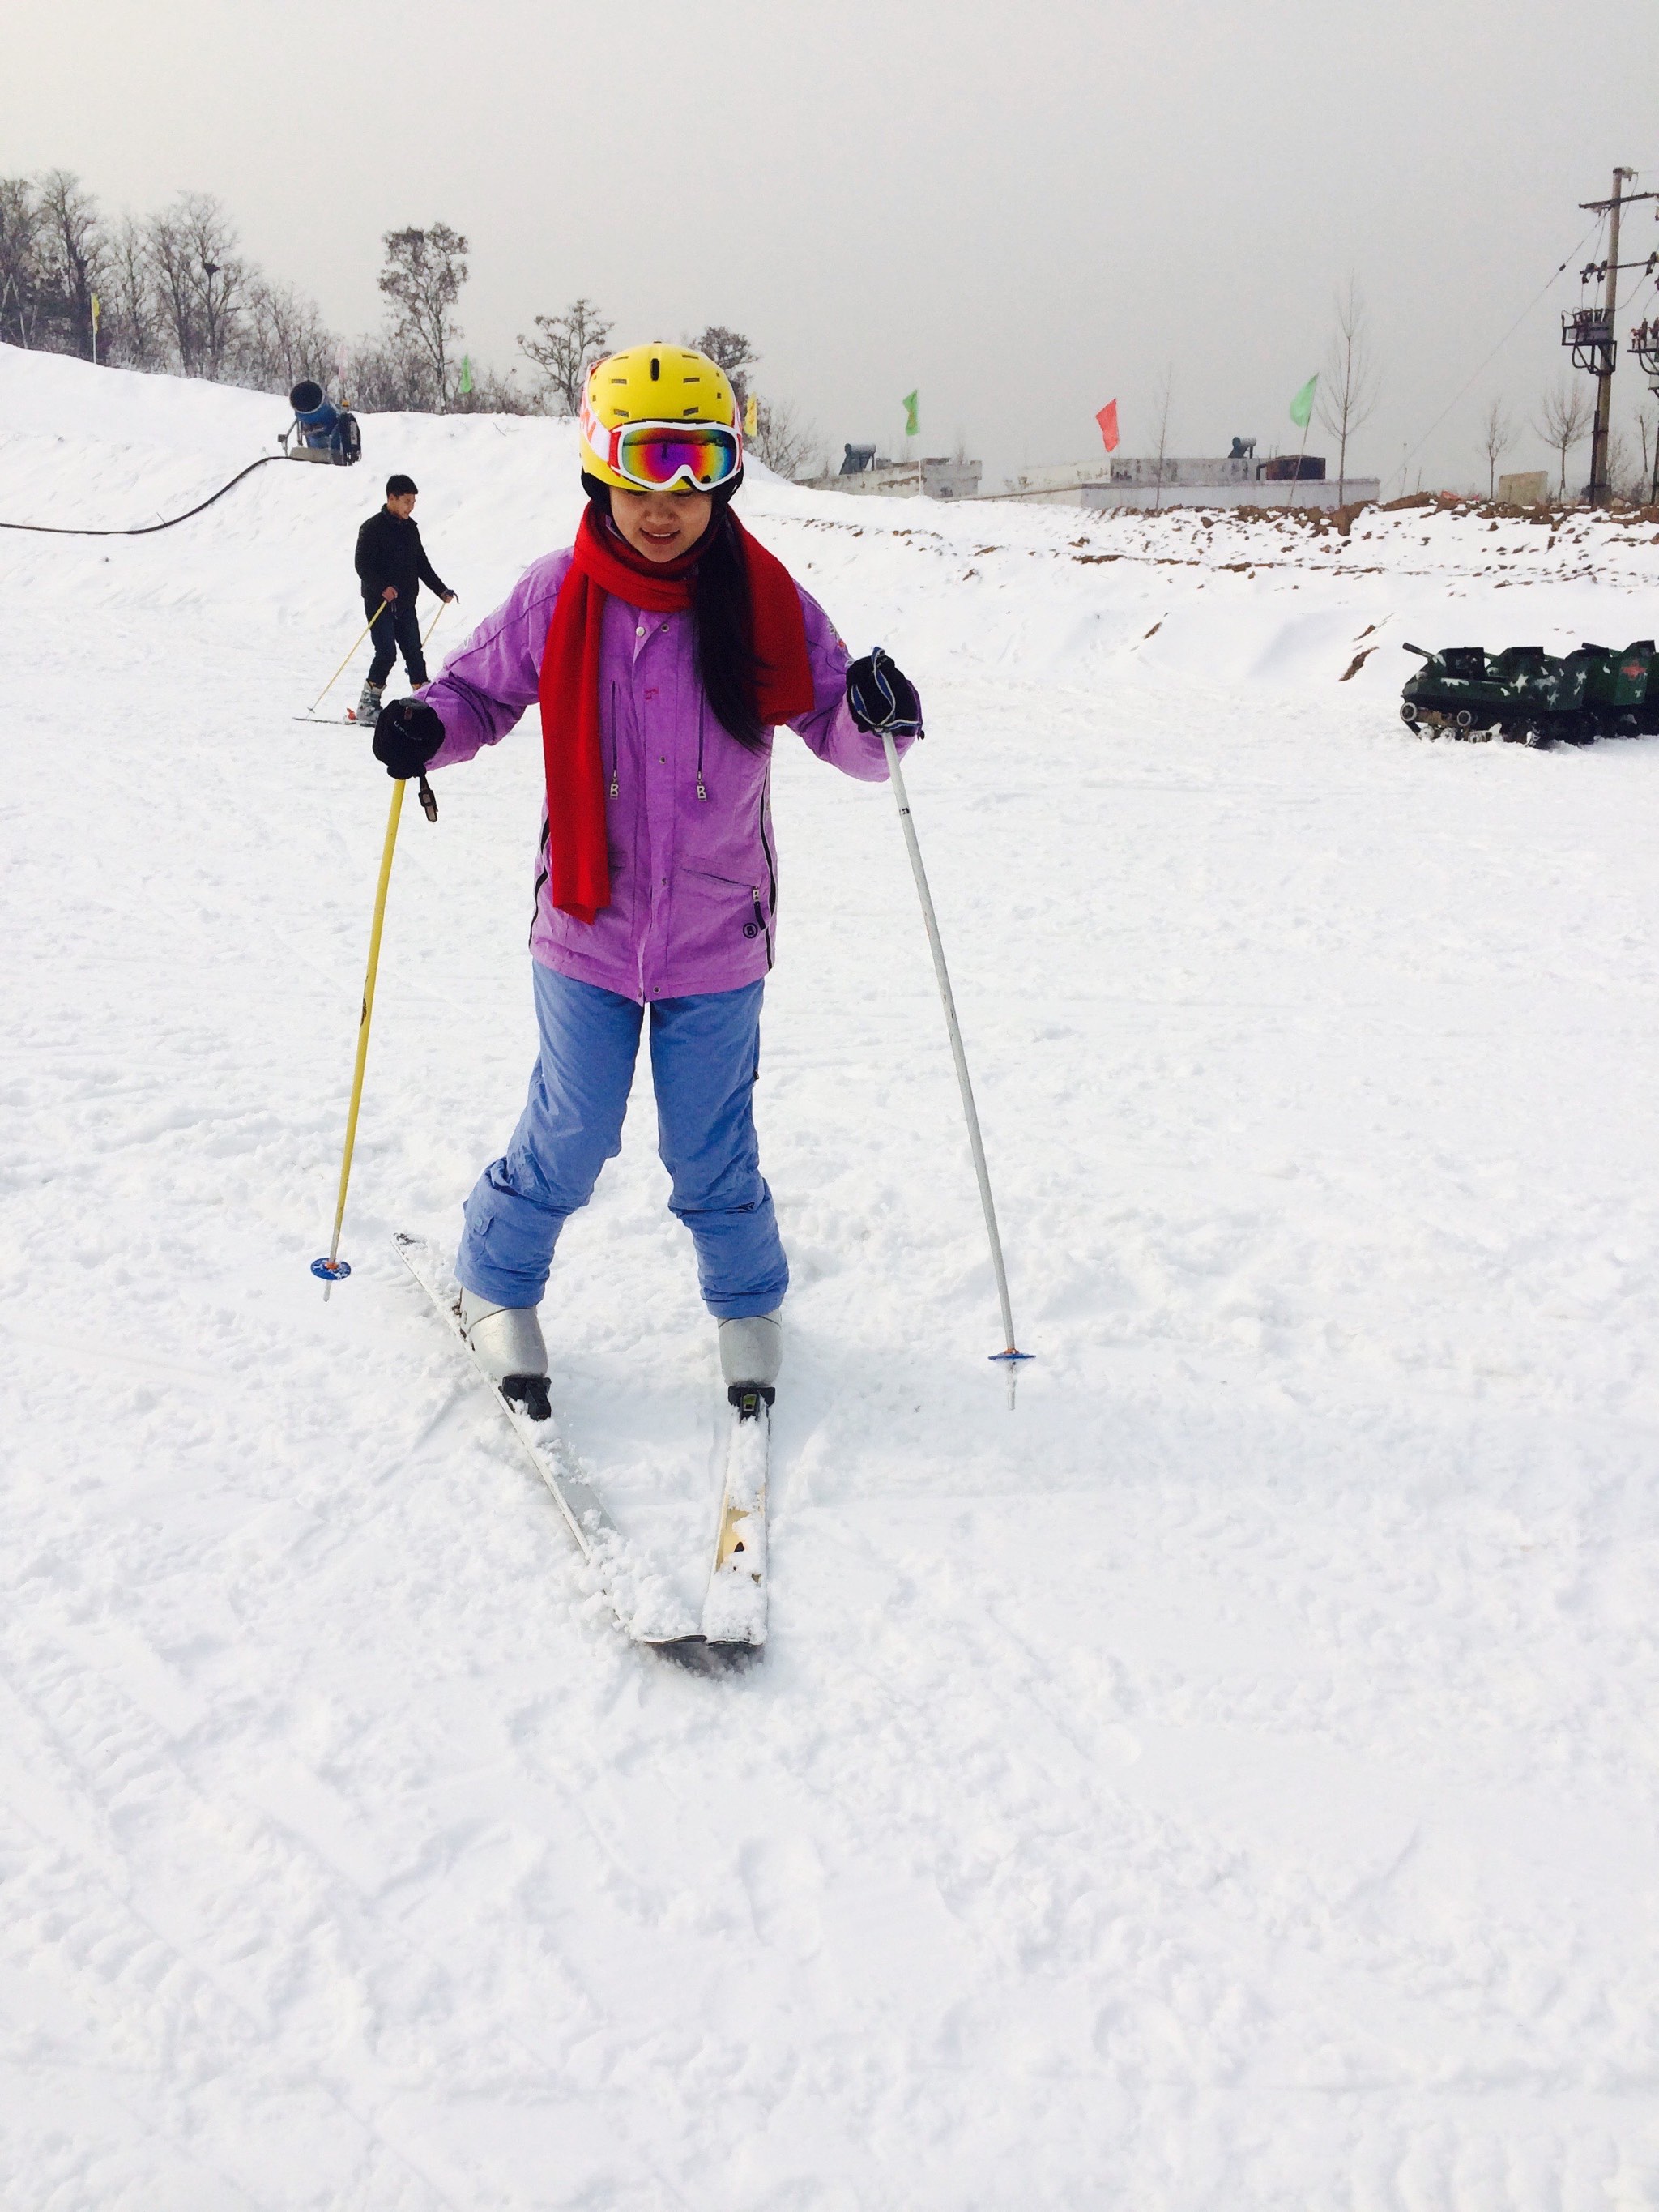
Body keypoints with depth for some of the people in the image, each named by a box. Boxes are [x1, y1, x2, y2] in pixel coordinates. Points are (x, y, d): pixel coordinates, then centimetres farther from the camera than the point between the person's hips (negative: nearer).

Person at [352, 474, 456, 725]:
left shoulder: (410, 528, 11)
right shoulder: (373, 528, -9)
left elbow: (422, 564, 19)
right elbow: (363, 565, -15)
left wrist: (441, 590, 12)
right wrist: (383, 588, -29)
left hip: (405, 604, 6)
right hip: (379, 602, -6)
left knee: (414, 653, 4)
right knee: (386, 653, -12)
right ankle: (367, 705, -4)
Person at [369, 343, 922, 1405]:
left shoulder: (765, 603, -7)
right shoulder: (555, 597, -7)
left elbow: (836, 723, -4)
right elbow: (484, 687, 7)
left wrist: (877, 717, -27)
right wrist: (428, 727, -14)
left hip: (717, 940, 0)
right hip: (587, 929, 0)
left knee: (713, 1150, 11)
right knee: (570, 1140, 8)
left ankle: (749, 1300, 37)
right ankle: (497, 1285, 35)